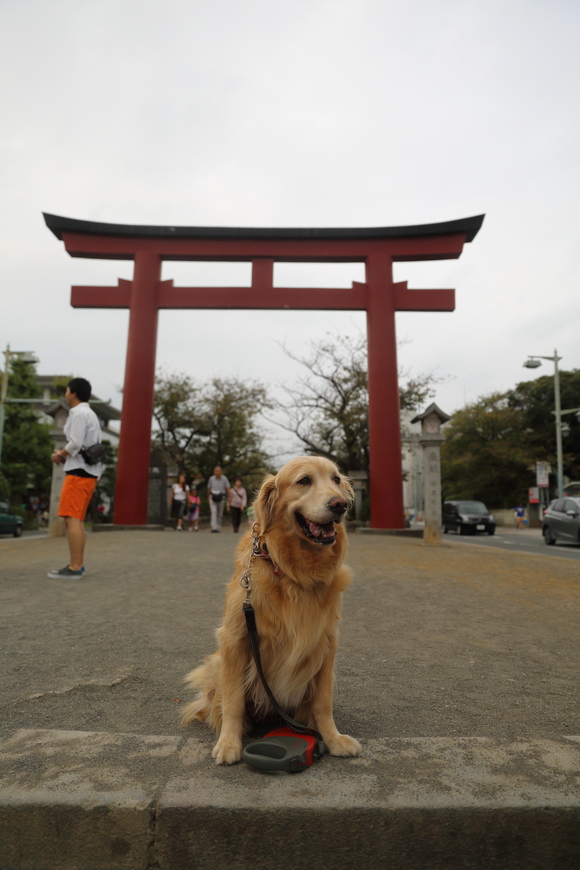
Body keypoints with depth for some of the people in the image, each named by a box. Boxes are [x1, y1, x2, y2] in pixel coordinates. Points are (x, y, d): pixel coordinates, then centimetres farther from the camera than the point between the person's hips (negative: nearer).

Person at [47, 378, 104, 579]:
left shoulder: (79, 413, -9)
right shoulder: (90, 414, 22)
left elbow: (75, 443, -18)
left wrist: (59, 455, -2)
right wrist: (64, 454, 12)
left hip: (79, 471, -10)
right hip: (88, 471, 10)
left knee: (72, 518, -11)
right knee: (77, 519, 11)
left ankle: (75, 567, -13)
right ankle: (78, 565, 13)